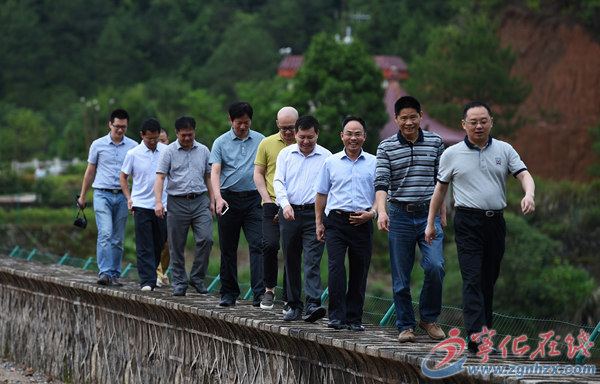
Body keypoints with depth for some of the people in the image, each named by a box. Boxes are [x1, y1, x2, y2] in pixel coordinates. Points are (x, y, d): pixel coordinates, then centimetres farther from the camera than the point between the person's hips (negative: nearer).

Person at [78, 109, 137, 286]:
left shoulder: (133, 147, 6)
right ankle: (104, 273, -19)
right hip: (102, 194, -2)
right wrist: (82, 196, 13)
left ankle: (114, 274, 10)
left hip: (122, 196, 2)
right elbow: (90, 172, 12)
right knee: (105, 234, -15)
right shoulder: (98, 145, 4)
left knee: (118, 239, 4)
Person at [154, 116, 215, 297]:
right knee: (176, 246, 2)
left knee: (206, 238, -12)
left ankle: (197, 277, 2)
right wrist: (158, 202, -18)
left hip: (200, 201, 2)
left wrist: (212, 201, 13)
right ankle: (179, 283, 11)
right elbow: (160, 178, -5)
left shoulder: (203, 151, 11)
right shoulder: (169, 152, 1)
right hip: (177, 202, -2)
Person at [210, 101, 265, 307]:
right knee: (228, 249, 6)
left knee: (258, 245, -10)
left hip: (254, 199, 0)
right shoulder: (221, 142, 3)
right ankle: (229, 293, 15)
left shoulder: (260, 140, 8)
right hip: (229, 199, 0)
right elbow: (215, 171, -6)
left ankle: (260, 294, -15)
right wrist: (218, 197, -22)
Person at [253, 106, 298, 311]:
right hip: (273, 204, 0)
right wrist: (268, 199, -2)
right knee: (270, 245, -15)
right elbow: (258, 173, 11)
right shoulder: (267, 144, 7)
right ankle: (269, 289, 4)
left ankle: (288, 298, 7)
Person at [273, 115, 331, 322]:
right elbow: (278, 181, 1)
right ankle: (294, 305, 16)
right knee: (291, 262, 7)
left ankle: (313, 305, -21)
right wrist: (285, 203, -17)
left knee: (312, 261, -13)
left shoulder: (326, 156, 4)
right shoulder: (285, 154, 9)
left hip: (314, 214, -3)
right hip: (289, 213, 3)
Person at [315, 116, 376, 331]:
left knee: (359, 272, 3)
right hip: (336, 221, 0)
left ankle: (354, 318, 11)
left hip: (363, 224, 0)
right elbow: (321, 194, 15)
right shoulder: (331, 163, 10)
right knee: (336, 267, -15)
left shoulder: (374, 163, 8)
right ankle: (337, 316, -16)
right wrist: (318, 222, 9)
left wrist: (372, 213, -8)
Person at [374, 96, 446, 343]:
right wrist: (381, 211, -23)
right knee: (400, 276, 2)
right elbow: (381, 182, -7)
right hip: (400, 216, 0)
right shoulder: (386, 147, 2)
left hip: (429, 214, 0)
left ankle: (429, 317, 4)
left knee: (435, 266, -16)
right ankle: (406, 325, 13)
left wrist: (442, 213, 13)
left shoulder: (435, 142, 7)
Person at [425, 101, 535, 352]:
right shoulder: (452, 154, 5)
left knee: (489, 280, 8)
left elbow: (524, 174, 0)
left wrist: (529, 195, -23)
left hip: (495, 222, 3)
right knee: (472, 279, -13)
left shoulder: (504, 150, 9)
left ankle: (484, 329, 16)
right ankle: (475, 336, -23)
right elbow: (440, 189, 11)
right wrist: (430, 223, 11)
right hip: (467, 223, -3)